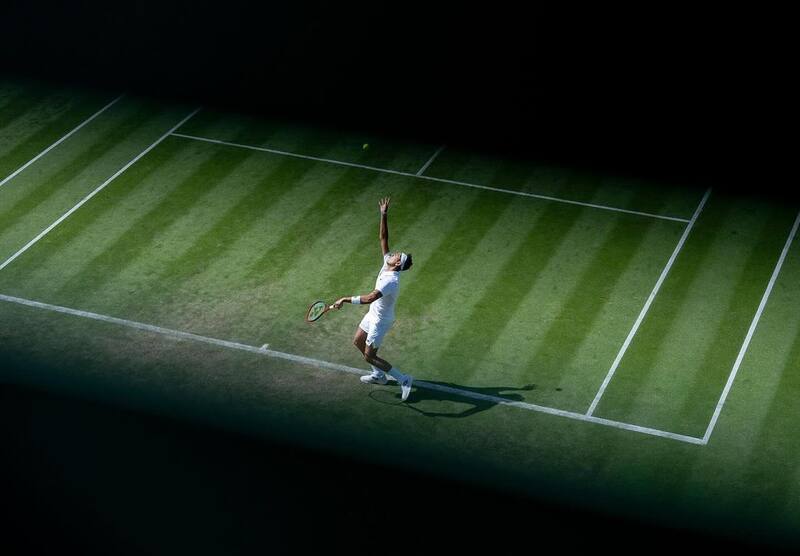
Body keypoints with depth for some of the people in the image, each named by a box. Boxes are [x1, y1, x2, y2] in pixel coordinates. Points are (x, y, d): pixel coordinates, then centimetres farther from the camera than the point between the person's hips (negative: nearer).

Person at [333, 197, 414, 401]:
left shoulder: (390, 281, -37)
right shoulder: (387, 264, -11)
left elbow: (369, 298, -49)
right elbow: (384, 238, -6)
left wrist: (346, 299, -44)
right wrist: (384, 216, -15)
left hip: (380, 321, -9)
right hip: (374, 315, 9)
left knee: (369, 356, 1)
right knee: (358, 342, 23)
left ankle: (403, 380, 6)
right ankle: (379, 374, 39)